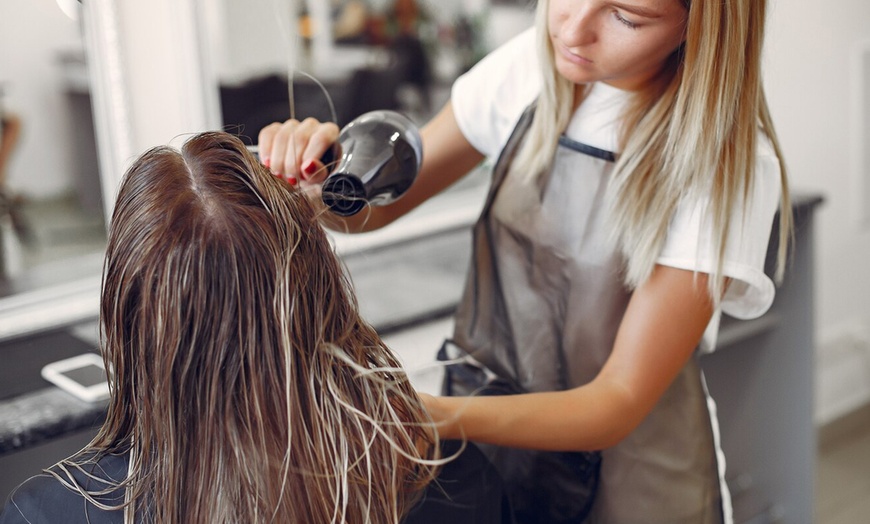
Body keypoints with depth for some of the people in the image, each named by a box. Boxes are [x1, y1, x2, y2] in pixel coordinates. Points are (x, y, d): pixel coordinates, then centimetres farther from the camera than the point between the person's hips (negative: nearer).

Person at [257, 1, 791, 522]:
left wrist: (443, 418, -40)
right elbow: (376, 207, -1)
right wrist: (318, 180, -24)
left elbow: (619, 402, -24)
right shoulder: (528, 68, -10)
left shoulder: (728, 161, -24)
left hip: (624, 481, -4)